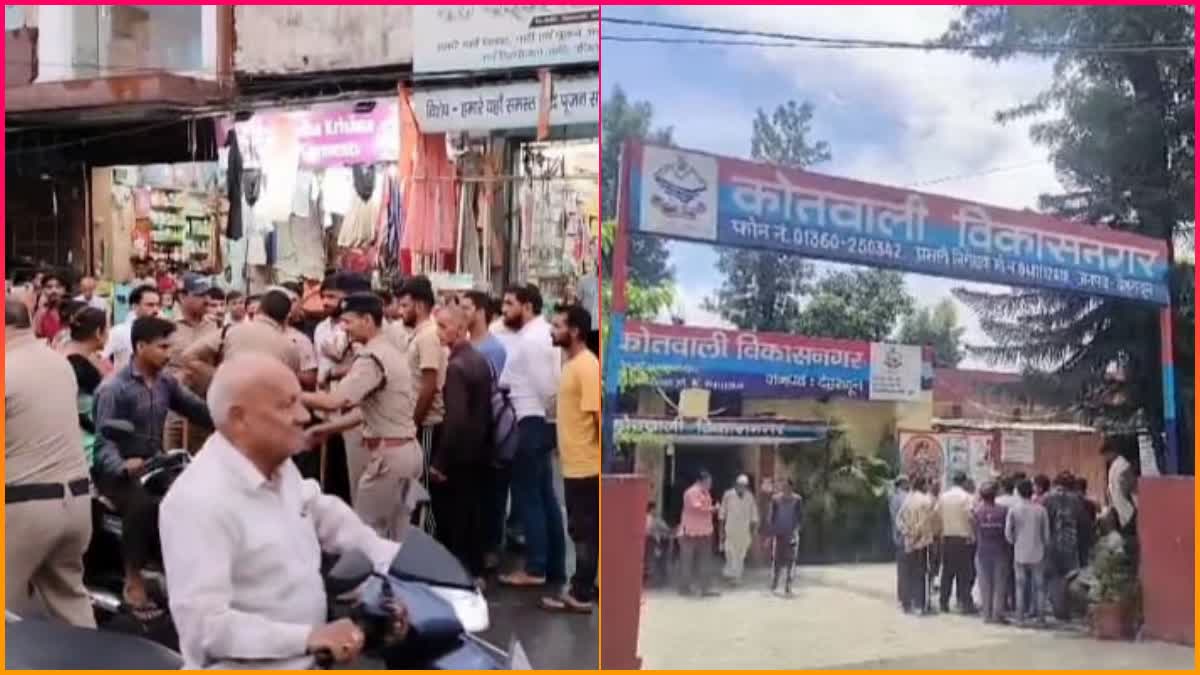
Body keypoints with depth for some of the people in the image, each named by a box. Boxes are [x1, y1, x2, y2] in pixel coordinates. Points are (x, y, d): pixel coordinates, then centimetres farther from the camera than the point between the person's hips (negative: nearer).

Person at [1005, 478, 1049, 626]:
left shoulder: (1013, 510, -6)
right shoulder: (1040, 509, -5)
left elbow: (1008, 532, -3)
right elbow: (1046, 532, 0)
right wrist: (1045, 546, 15)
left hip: (1020, 553, 0)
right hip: (1037, 552, 0)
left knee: (1021, 585, 6)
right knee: (1037, 585, 8)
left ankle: (1021, 614, 6)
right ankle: (1037, 613, 8)